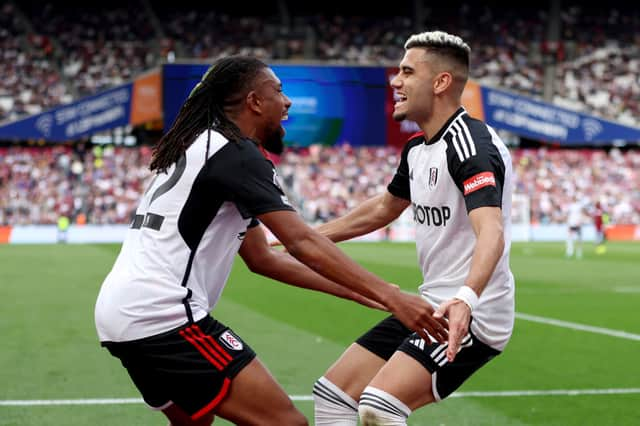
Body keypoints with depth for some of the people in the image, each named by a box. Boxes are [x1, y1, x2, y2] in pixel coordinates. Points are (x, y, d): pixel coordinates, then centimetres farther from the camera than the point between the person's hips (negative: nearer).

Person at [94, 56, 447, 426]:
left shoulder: (205, 147, 21)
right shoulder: (237, 153, -9)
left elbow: (262, 257, 23)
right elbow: (303, 243, -17)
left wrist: (356, 293, 20)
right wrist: (392, 297, -19)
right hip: (163, 314, -11)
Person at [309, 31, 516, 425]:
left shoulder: (470, 143, -19)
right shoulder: (418, 148, 10)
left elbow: (491, 233, -35)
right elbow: (383, 208, 29)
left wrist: (466, 298, -53)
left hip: (468, 317, -9)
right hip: (431, 307, 10)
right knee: (332, 392, 8)